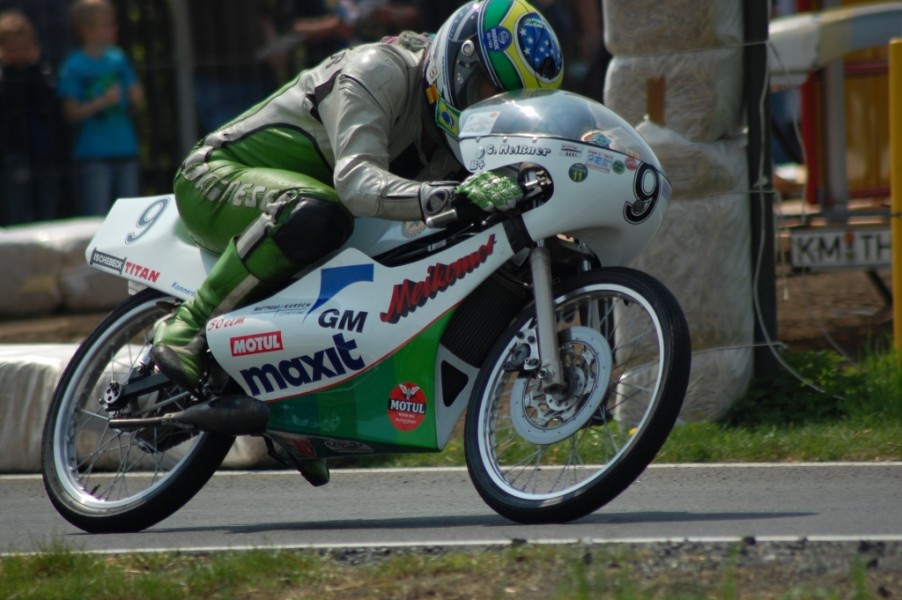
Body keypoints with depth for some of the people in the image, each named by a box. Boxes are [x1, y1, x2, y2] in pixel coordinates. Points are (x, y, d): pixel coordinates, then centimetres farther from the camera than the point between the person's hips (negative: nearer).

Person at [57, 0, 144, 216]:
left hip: (126, 150, 5)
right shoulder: (74, 66, -6)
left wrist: (135, 95, -8)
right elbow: (72, 113, -7)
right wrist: (102, 102, -19)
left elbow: (137, 99, 14)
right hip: (93, 156, -5)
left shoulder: (118, 59, 8)